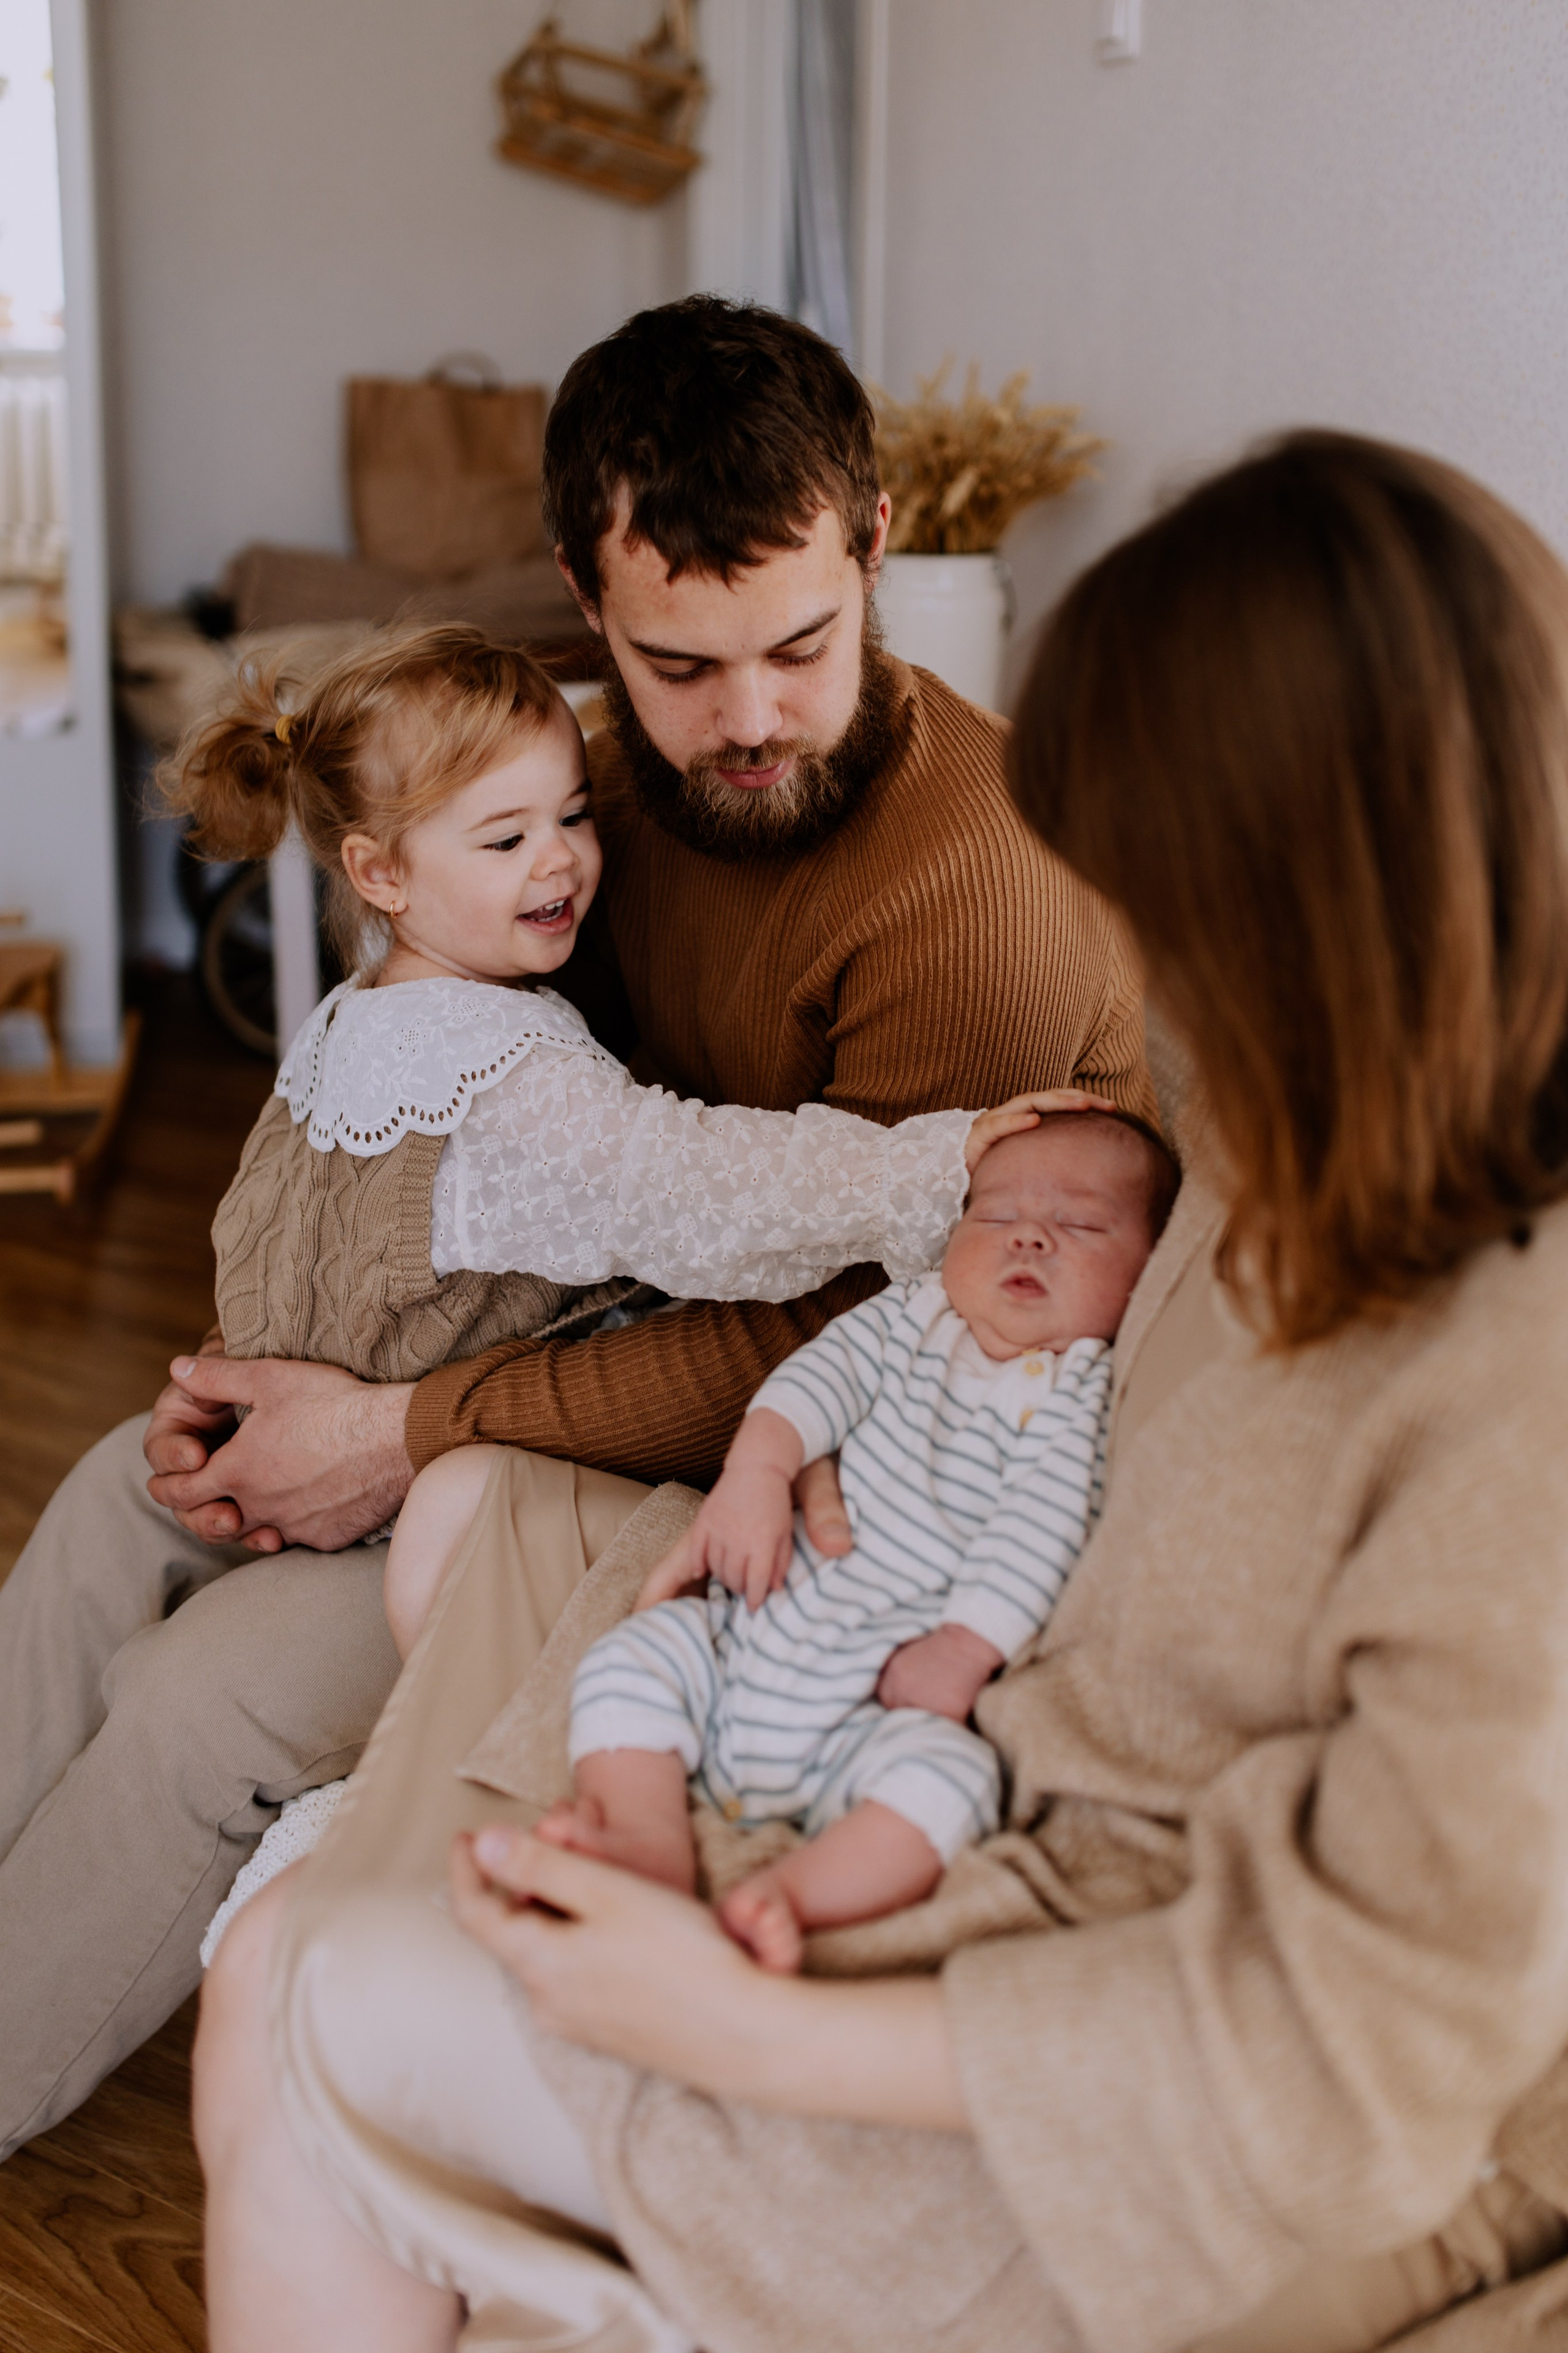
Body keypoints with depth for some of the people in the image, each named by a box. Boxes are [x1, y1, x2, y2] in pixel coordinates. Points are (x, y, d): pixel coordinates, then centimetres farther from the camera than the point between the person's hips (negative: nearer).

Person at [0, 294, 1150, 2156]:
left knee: (214, 1696, -14)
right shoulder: (633, 758, -2)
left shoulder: (985, 898, -28)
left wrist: (413, 1433, -24)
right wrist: (268, 1365, -6)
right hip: (615, 1332, 8)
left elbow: (835, 1340, -26)